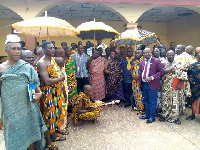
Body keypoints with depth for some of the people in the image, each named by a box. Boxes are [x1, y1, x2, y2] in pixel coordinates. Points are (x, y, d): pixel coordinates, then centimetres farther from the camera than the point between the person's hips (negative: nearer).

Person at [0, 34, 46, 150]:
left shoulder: (28, 67, 1)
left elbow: (35, 85, 8)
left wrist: (39, 93, -15)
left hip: (28, 109, 1)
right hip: (11, 111, 0)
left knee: (30, 140, 11)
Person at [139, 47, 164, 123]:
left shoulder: (156, 61, -8)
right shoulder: (142, 62, 11)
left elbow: (161, 71, -11)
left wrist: (152, 77, -20)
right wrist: (140, 82, 10)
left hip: (152, 85, -6)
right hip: (144, 84, 6)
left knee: (152, 102, 2)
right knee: (146, 100, 18)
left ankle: (152, 117, 15)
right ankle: (147, 115, 32)